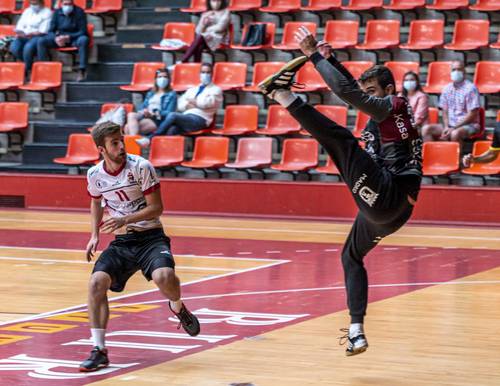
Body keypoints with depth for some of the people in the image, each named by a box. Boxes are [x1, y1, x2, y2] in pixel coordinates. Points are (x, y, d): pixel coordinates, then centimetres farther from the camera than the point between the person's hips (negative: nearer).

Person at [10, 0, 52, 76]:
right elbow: (19, 26, 16)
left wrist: (29, 34, -17)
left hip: (38, 37, -6)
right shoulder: (27, 11, 20)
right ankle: (29, 65, -9)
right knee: (14, 47, -26)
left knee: (28, 47, -37)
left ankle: (26, 69, -20)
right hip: (24, 36, 6)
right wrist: (19, 32, -8)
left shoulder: (47, 12, 0)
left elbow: (43, 31, -10)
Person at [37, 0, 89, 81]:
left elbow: (83, 31, -12)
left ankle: (82, 71, -41)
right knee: (41, 41, -19)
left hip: (74, 38, -3)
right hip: (59, 38, 3)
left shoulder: (79, 12, -7)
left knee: (84, 40, -38)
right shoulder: (57, 13, 3)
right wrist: (56, 38, -21)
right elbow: (51, 31, 3)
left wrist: (69, 37, -26)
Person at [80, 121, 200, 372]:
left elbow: (156, 208, -13)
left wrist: (124, 220, -25)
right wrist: (94, 235, 11)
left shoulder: (140, 167, -14)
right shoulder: (95, 175, -1)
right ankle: (99, 350, -11)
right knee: (97, 281, -20)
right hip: (122, 241, 4)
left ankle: (178, 307, 7)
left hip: (150, 236, -3)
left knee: (164, 276, -32)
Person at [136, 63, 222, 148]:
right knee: (172, 129, -32)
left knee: (172, 115, -29)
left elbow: (205, 103, -6)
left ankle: (150, 138, -30)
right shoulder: (192, 90, 30)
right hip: (185, 119, 5)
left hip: (200, 119, -5)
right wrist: (190, 105, -2)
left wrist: (191, 101, 8)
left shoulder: (216, 90, 12)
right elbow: (180, 105, 18)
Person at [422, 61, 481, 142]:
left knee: (455, 133, -39)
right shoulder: (447, 89, 10)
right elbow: (445, 111, 13)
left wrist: (453, 128, -18)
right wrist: (446, 127, -8)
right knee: (426, 129, -14)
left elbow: (472, 115, -13)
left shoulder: (470, 88, -9)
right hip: (450, 125, 6)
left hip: (469, 125, -6)